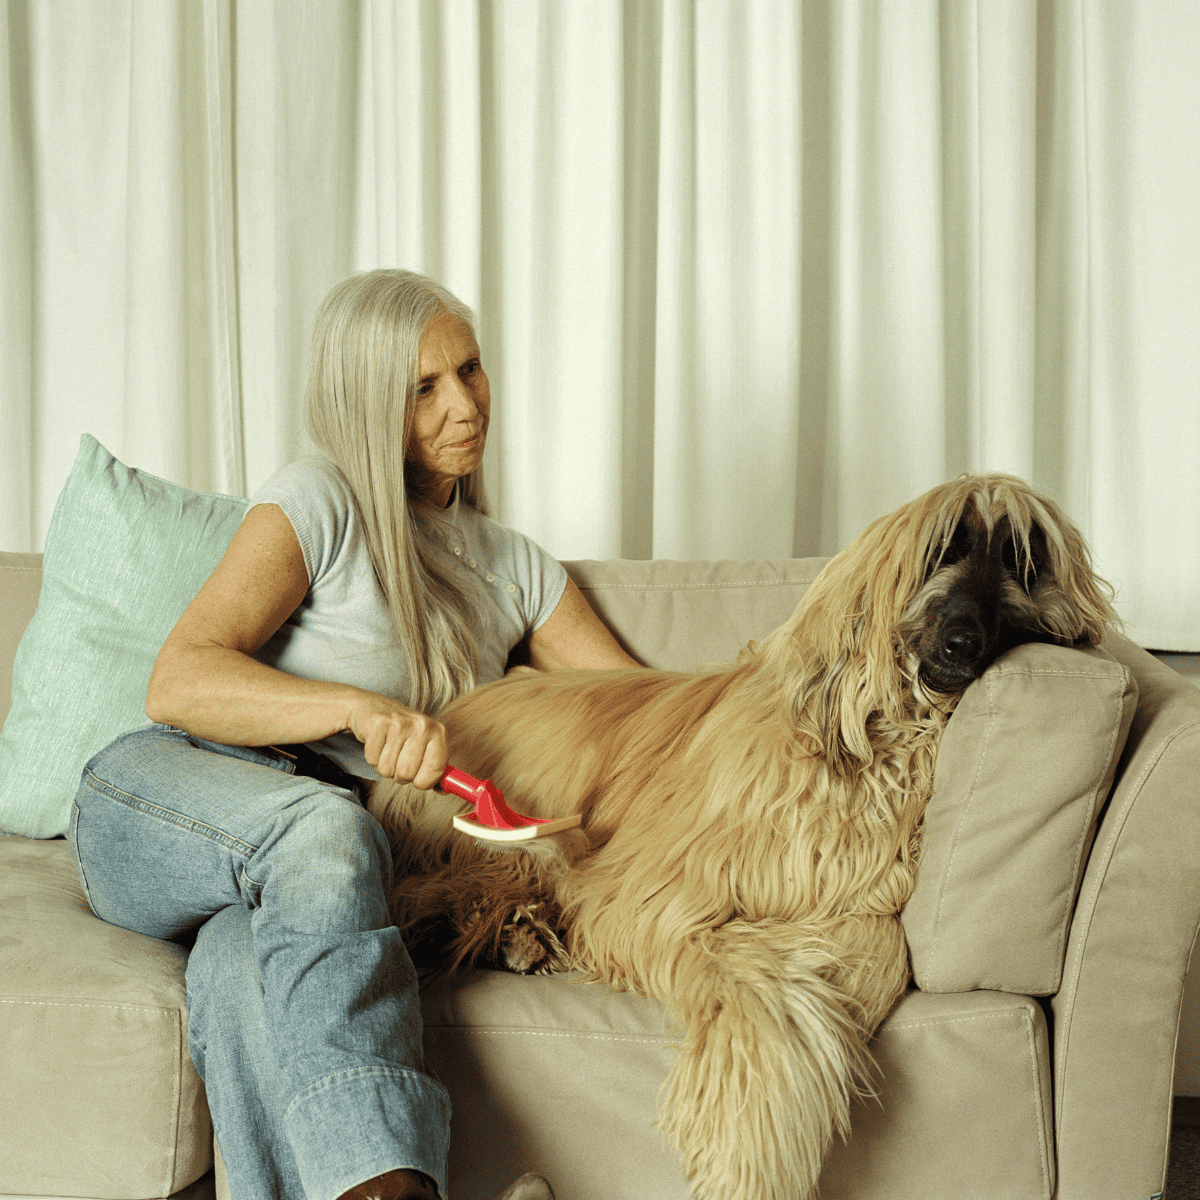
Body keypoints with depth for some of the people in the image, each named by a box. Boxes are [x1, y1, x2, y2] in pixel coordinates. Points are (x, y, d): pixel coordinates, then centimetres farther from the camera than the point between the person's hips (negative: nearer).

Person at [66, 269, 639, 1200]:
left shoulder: (515, 567, 18)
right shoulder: (322, 502, -2)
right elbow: (177, 684, -13)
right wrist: (360, 707, -28)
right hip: (161, 797, -3)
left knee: (246, 969, -35)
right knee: (322, 826, -39)